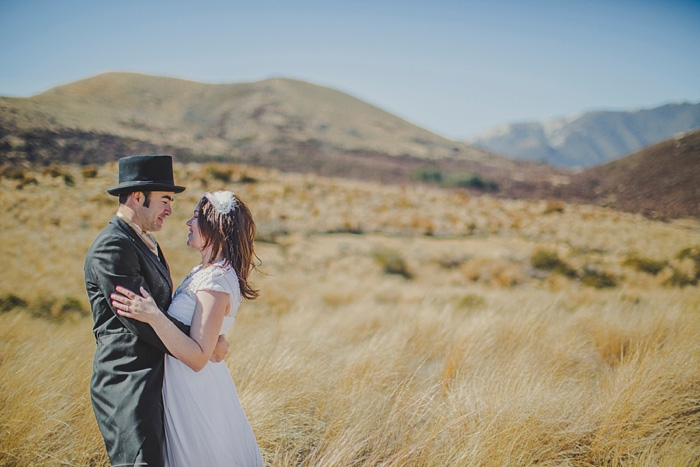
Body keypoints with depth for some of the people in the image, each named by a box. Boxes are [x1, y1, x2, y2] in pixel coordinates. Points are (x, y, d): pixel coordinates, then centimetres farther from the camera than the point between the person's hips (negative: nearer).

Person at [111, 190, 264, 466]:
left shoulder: (216, 282, -23)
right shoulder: (203, 272, 7)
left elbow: (198, 357, -27)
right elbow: (182, 321, 14)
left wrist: (154, 316, -33)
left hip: (195, 394, -9)